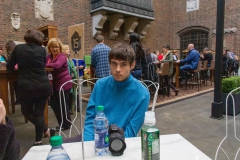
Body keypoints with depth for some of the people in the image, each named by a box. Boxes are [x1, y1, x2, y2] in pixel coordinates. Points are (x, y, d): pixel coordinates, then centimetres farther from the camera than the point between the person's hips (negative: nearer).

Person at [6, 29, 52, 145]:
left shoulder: (18, 48, 3)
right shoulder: (42, 50, 2)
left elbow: (9, 67, 10)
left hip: (25, 87, -1)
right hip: (43, 86, 1)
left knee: (26, 111, 22)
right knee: (39, 112, 12)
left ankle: (45, 129, 18)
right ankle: (38, 140, 18)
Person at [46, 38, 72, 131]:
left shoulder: (62, 57, -14)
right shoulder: (49, 57, 11)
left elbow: (57, 65, -32)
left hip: (64, 84, -8)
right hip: (55, 84, 8)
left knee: (62, 104, 1)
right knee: (53, 103, 13)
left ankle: (66, 124, 21)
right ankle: (62, 123, 31)